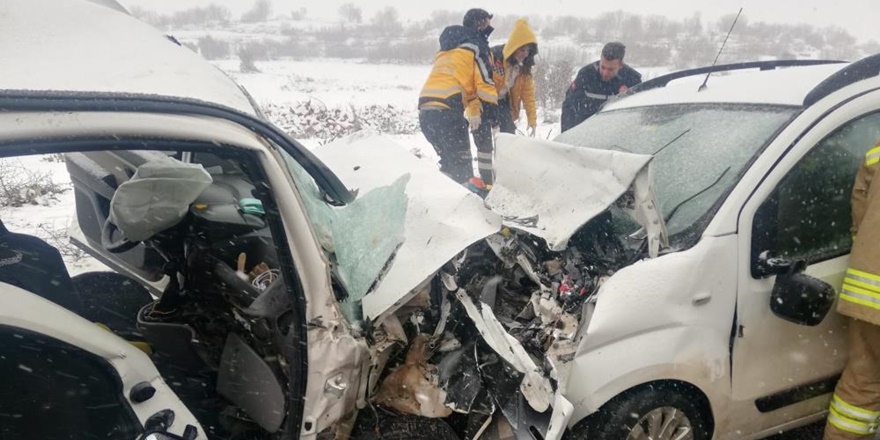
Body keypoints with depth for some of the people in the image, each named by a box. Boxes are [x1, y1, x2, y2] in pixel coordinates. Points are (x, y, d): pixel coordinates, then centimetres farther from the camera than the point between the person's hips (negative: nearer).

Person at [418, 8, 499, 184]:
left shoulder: (448, 48, 30)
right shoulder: (476, 45, 5)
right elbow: (485, 84, -2)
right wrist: (494, 118, 2)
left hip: (425, 111, 8)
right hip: (446, 111, -8)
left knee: (449, 162, 20)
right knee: (462, 165, -3)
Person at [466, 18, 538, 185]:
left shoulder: (523, 66, -5)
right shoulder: (492, 57, -27)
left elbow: (528, 92, 2)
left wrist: (532, 119, 0)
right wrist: (473, 112, -37)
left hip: (503, 104, 6)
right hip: (483, 103, -6)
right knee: (485, 142, -14)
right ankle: (486, 181, -3)